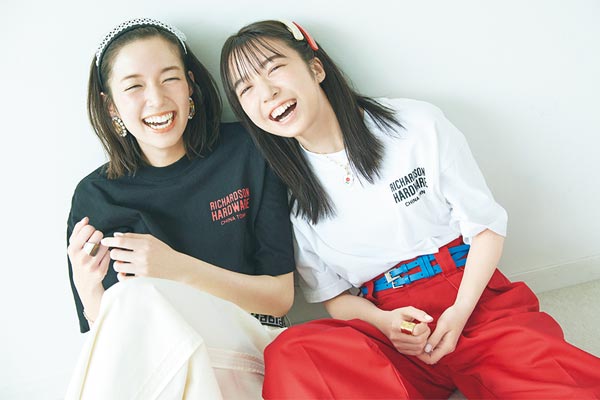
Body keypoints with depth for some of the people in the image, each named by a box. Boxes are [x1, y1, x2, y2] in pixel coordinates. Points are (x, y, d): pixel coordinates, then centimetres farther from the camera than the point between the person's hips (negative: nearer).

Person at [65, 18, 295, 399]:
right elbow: (103, 334, 7)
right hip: (146, 361, 2)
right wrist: (87, 286, -16)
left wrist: (178, 268, -16)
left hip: (245, 349, -1)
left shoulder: (245, 151, -1)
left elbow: (281, 297, -2)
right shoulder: (94, 197, 4)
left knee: (137, 297, -29)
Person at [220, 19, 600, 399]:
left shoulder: (417, 123, -2)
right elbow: (334, 296, 9)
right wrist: (383, 322, -12)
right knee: (288, 357, -32)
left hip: (475, 299, -1)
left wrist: (461, 311, -10)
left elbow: (486, 225, 3)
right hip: (389, 329, 2)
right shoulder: (285, 196, 1)